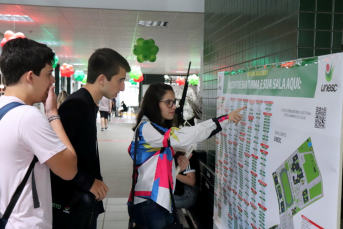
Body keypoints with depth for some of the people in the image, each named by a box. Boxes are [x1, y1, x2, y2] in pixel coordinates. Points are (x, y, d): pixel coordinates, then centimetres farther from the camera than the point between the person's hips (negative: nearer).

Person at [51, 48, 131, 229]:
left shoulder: (87, 103, 9)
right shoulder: (76, 105, -21)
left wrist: (94, 181, 9)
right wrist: (88, 182, -20)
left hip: (84, 200, 9)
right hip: (72, 203, -9)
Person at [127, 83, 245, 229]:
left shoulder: (162, 129, 14)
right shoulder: (146, 129, -16)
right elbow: (186, 136, -27)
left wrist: (178, 163, -2)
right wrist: (226, 118, -26)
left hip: (162, 202, 9)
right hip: (148, 204, -9)